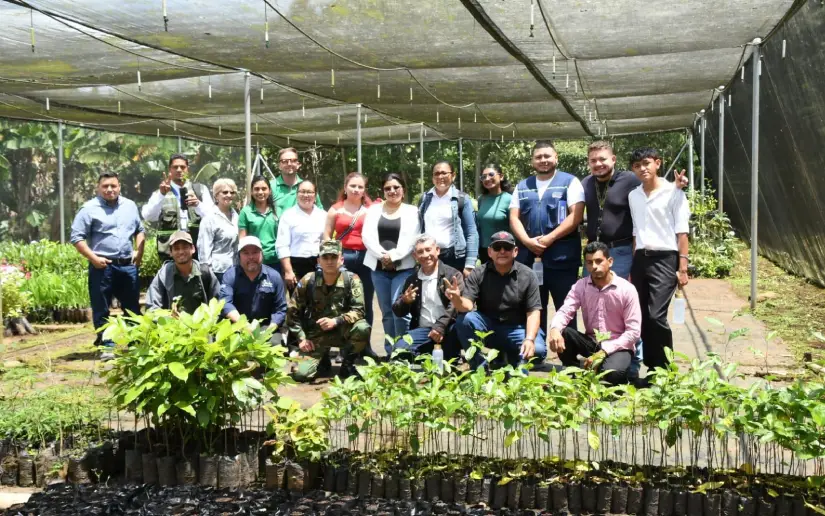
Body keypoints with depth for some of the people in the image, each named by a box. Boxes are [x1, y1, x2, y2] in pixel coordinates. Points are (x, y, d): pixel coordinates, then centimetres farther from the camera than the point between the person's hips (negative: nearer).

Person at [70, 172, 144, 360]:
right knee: (101, 309, 0)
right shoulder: (89, 208, -4)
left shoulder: (130, 206, 11)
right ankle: (107, 346, 8)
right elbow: (76, 237, -6)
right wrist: (93, 258, -14)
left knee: (133, 308, 11)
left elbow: (139, 230, 22)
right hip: (102, 267, -4)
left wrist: (139, 251, 7)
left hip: (128, 266, 4)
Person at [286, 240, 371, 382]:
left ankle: (348, 364, -4)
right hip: (316, 334, 1)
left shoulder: (352, 279, -11)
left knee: (362, 328, -33)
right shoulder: (308, 281, -8)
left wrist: (336, 321, -30)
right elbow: (292, 312, 0)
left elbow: (358, 311, -16)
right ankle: (323, 358, 19)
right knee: (300, 374, -17)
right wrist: (301, 338, -6)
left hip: (342, 331, 0)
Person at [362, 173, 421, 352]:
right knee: (386, 312, 5)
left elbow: (411, 239, -4)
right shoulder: (374, 209, 13)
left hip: (403, 267, -3)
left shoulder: (411, 211, 7)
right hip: (379, 267, 3)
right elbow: (367, 236, 2)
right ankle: (390, 352, 12)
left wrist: (393, 256, -16)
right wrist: (382, 255, -12)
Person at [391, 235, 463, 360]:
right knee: (399, 349, -23)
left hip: (448, 328, -3)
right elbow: (398, 312, 17)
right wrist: (404, 301, -7)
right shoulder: (412, 279, 16)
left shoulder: (453, 275, 3)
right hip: (422, 329, 3)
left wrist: (440, 326, -23)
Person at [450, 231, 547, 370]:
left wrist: (529, 339, -27)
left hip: (517, 328, 0)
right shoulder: (478, 274, -5)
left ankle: (512, 360, 8)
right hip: (487, 326, 0)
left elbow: (533, 312, -10)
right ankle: (478, 366, -10)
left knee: (538, 350, -28)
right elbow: (467, 306, -18)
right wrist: (456, 299, -43)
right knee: (464, 319, -29)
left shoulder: (527, 275, -6)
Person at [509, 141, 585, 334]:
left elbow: (576, 215, -9)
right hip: (529, 257, 4)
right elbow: (514, 218, 9)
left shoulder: (569, 182, 1)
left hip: (561, 257, -4)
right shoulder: (522, 186, 15)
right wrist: (527, 241, -9)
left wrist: (549, 238, -15)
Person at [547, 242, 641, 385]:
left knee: (612, 373, -36)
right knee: (561, 334, -26)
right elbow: (564, 311, -15)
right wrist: (555, 329, -40)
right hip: (591, 343, 4)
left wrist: (604, 351, -24)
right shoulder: (580, 286, -2)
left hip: (618, 346, -3)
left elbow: (633, 332, -14)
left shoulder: (627, 289, -11)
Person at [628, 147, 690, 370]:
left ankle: (665, 368, -2)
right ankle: (652, 367, 15)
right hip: (640, 259, 6)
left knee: (656, 316, -14)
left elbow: (682, 232, -5)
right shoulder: (633, 196, 12)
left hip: (665, 259, -5)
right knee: (642, 317, 5)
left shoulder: (673, 192, -3)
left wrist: (682, 267, -10)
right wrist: (632, 267, 13)